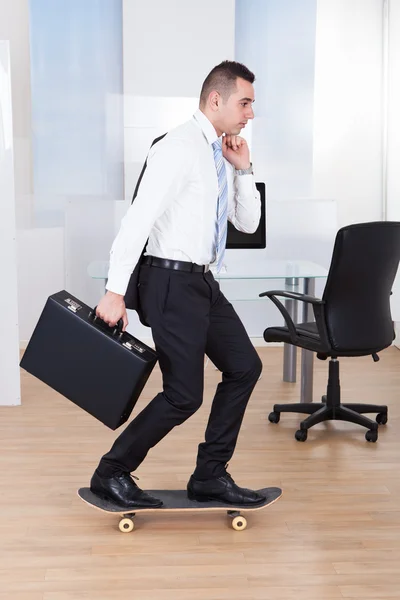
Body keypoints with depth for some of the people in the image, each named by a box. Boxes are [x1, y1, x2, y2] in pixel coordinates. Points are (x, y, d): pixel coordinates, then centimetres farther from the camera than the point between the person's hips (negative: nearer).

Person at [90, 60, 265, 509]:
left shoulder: (220, 155, 13)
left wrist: (243, 169, 1)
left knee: (244, 367, 9)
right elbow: (138, 218, -22)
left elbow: (248, 223, 16)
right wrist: (115, 292, -26)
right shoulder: (179, 148, -14)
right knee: (183, 394, -8)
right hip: (172, 281, -9)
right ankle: (112, 474, 11)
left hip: (202, 282, 10)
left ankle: (210, 476, 18)